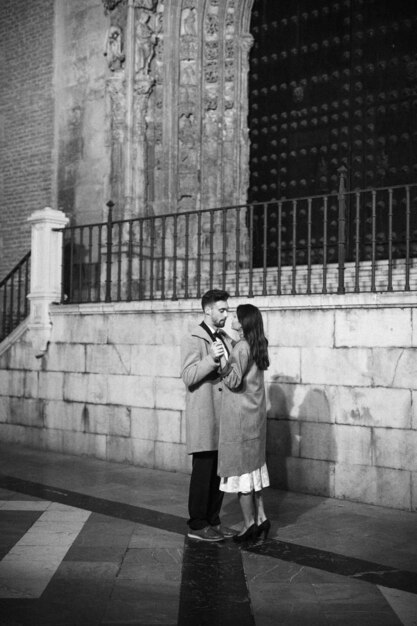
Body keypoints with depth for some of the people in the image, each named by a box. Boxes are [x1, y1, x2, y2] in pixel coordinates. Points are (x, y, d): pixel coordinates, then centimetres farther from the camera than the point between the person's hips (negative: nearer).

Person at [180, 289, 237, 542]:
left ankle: (213, 520, 22)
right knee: (203, 471, -2)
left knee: (220, 471, 11)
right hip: (203, 417, -7)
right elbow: (188, 377, -16)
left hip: (222, 416, 7)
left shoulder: (226, 339, 16)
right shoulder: (193, 339, -8)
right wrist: (212, 358, -27)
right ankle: (197, 525, 8)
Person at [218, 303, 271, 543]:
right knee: (253, 462, 15)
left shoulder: (242, 347, -17)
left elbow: (234, 381, -22)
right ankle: (261, 517, 18)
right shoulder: (258, 346, 9)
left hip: (240, 415, -9)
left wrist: (221, 358, -24)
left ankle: (250, 522, 6)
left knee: (240, 466, 0)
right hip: (255, 414, 9)